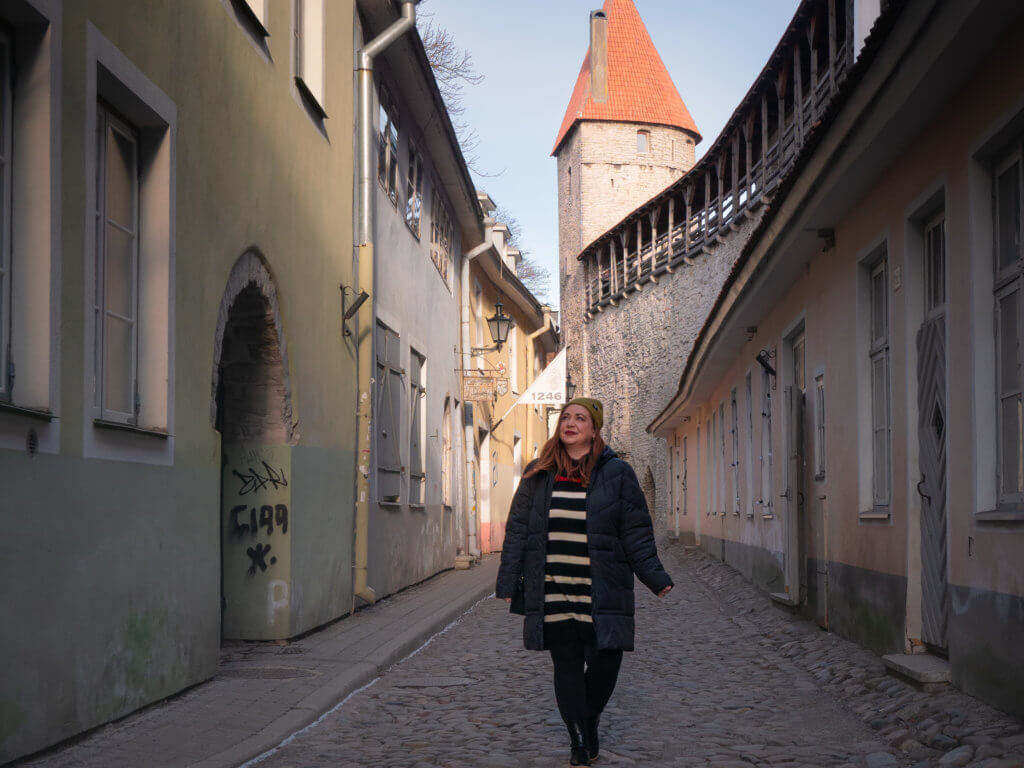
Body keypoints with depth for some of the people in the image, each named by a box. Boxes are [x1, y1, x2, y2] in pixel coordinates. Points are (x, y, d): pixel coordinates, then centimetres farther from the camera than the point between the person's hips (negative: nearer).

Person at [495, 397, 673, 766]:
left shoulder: (617, 473, 4)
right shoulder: (538, 474, 9)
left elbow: (636, 533, 4)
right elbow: (517, 529, 12)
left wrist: (656, 578, -3)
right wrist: (508, 583, 8)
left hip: (601, 593, -1)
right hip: (553, 593, 1)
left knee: (605, 662, -1)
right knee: (566, 667, 4)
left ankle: (590, 721, 28)